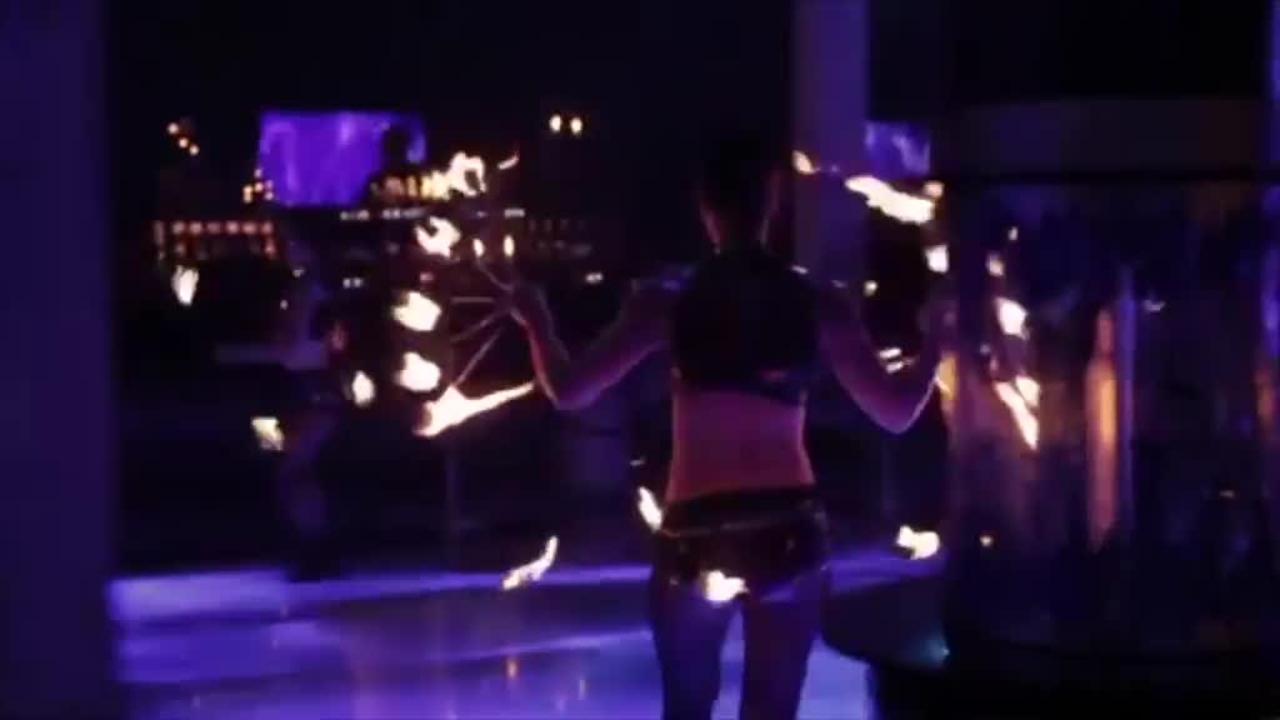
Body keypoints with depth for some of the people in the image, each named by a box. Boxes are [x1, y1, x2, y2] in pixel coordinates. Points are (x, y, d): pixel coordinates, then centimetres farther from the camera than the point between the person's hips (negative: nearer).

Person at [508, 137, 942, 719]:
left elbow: (569, 392, -3)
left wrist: (536, 321, 15)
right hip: (789, 532, 1)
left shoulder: (667, 304, -6)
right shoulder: (821, 304, -2)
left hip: (695, 537, -1)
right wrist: (936, 338, 19)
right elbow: (897, 411, 2)